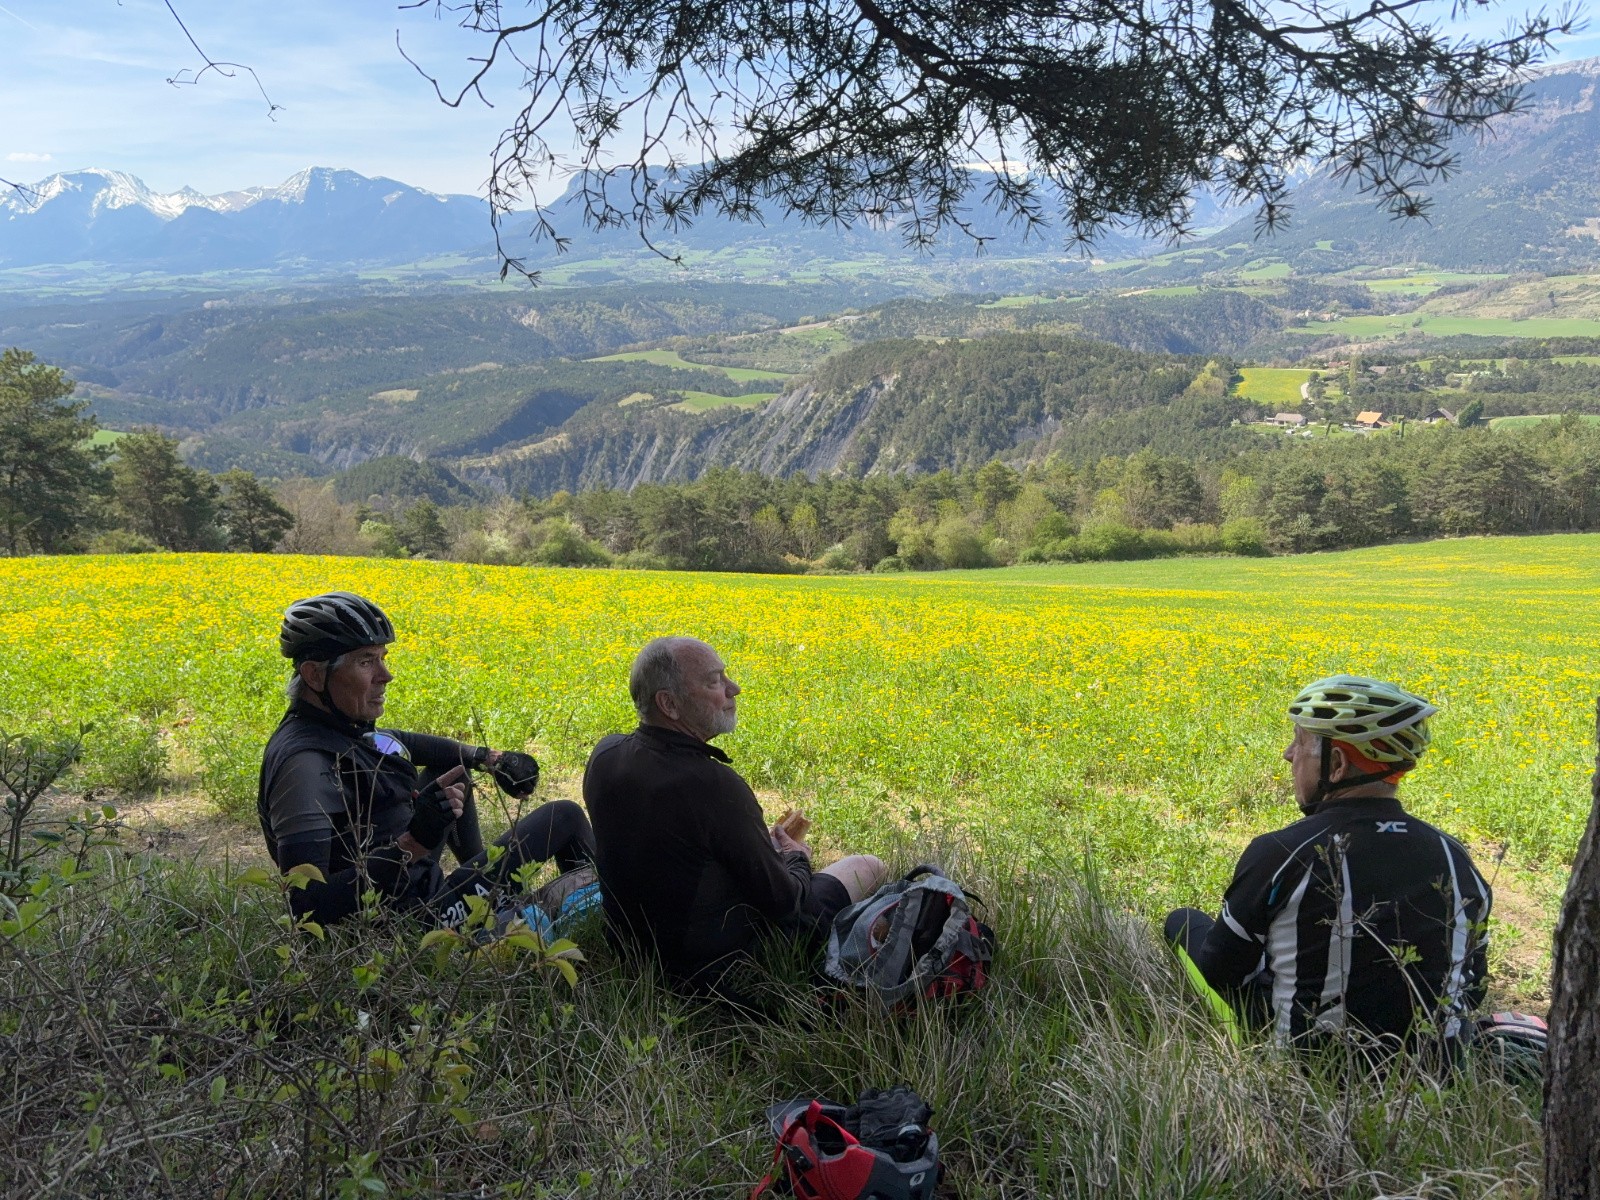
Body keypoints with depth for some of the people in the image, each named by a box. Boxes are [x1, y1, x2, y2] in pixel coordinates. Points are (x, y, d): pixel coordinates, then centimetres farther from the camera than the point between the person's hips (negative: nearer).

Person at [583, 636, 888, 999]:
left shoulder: (605, 755, -9)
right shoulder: (713, 784, -32)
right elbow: (783, 903, -19)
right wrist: (797, 859, 3)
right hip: (727, 970, -7)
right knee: (868, 866, 12)